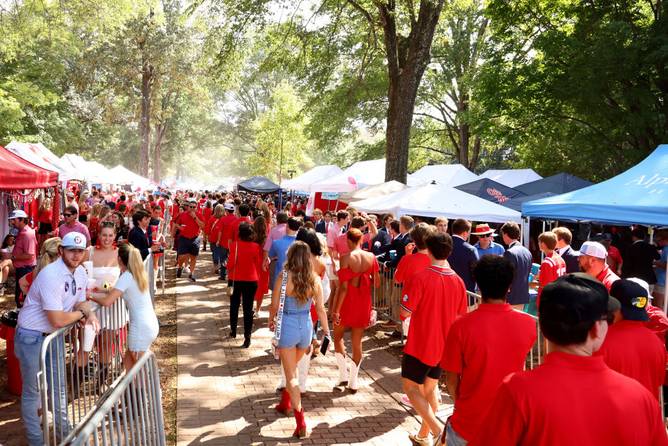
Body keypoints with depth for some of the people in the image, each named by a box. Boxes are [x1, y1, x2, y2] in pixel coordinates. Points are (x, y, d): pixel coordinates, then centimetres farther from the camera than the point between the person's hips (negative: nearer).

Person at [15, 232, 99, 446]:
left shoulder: (80, 273, -3)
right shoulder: (51, 276, -29)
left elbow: (81, 302, 9)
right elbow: (58, 320, -31)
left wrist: (90, 315, -13)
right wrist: (80, 314, -13)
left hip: (54, 335, 8)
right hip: (31, 337, -8)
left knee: (58, 385, 21)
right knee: (32, 391, 7)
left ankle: (63, 428, 39)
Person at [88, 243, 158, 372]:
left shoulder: (126, 277, -15)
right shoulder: (139, 273, 9)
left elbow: (107, 302, -19)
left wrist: (91, 296, -3)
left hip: (141, 328, -8)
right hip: (151, 323, 8)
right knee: (128, 361, 22)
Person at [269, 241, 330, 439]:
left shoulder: (284, 276, -13)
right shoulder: (315, 279, -5)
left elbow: (275, 305, -8)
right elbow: (320, 309, -2)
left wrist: (271, 321, 12)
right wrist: (326, 331, 8)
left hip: (287, 326, -4)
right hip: (306, 326, 4)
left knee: (291, 375, 4)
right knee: (292, 368, 28)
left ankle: (301, 423, -2)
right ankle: (285, 403, 47)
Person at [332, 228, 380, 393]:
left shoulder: (346, 258, -16)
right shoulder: (371, 257, -4)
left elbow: (343, 287, -19)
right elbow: (377, 283, 1)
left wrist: (336, 310, -15)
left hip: (347, 301, -4)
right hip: (364, 303, 4)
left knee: (338, 336, 19)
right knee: (357, 342, 13)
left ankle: (343, 375, 15)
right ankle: (353, 382, 18)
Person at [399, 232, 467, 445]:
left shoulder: (421, 278, -20)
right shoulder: (458, 282, -2)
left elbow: (405, 312, -16)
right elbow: (460, 317, 6)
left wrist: (408, 291, 0)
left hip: (420, 346, -6)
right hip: (444, 347, 6)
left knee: (410, 387, 8)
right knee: (429, 389, 19)